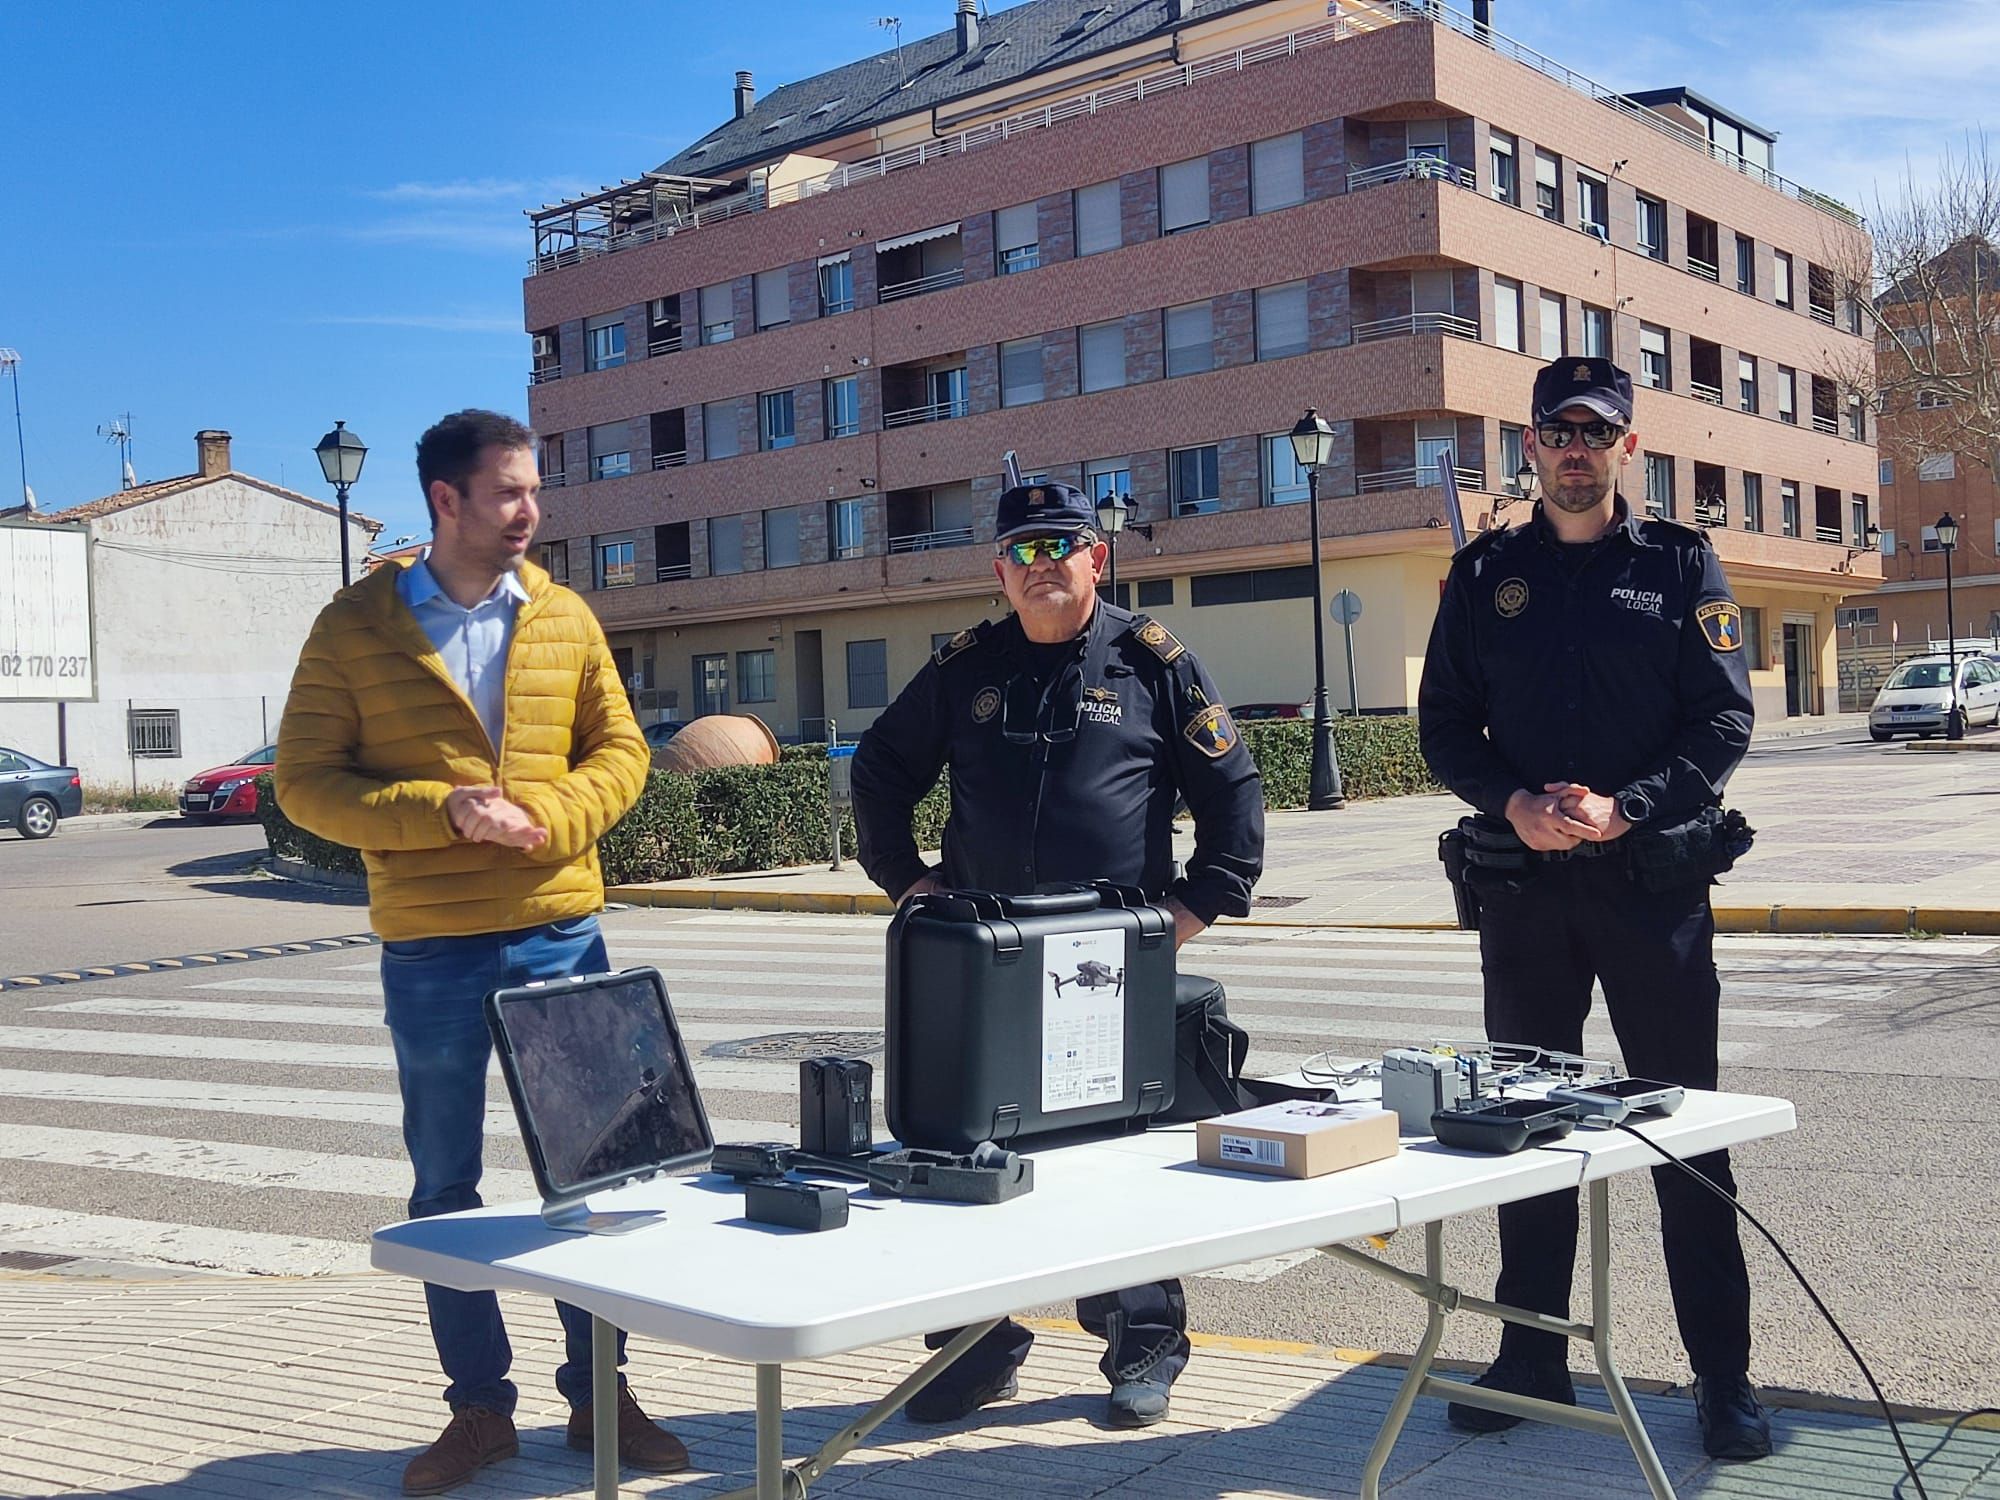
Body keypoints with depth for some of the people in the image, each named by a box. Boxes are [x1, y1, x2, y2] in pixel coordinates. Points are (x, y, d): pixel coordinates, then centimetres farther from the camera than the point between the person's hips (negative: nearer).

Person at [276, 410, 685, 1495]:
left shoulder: (564, 620, 6)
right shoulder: (355, 628, -2)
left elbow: (618, 749, 8)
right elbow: (306, 782, -3)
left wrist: (550, 820, -12)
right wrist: (440, 810, -17)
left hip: (561, 934, 2)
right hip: (430, 951, -2)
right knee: (444, 1183, 9)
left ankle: (598, 1391, 23)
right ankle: (477, 1406, 24)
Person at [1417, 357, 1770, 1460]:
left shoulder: (1681, 564, 4)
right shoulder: (1484, 575, 9)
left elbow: (1725, 720, -2)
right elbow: (1444, 726, 7)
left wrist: (1624, 807, -16)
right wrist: (1514, 803, -11)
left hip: (1655, 880, -2)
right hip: (1524, 887, 2)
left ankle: (1722, 1378, 13)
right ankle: (1531, 1360, 21)